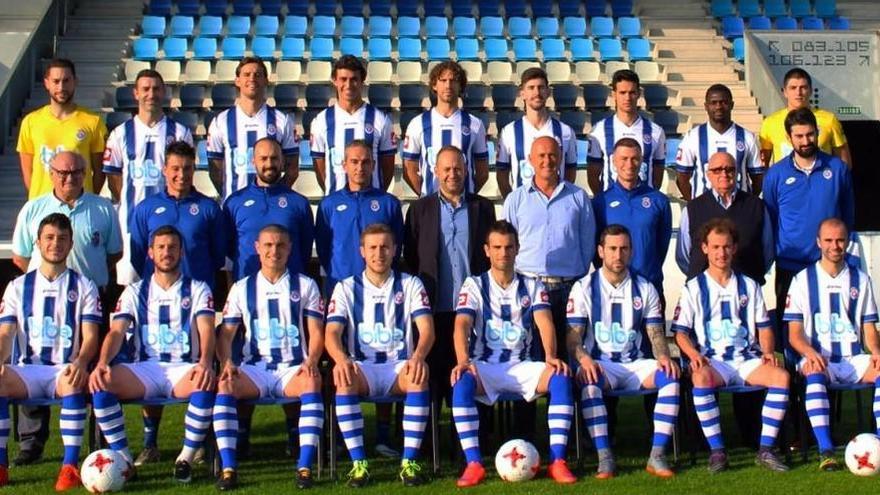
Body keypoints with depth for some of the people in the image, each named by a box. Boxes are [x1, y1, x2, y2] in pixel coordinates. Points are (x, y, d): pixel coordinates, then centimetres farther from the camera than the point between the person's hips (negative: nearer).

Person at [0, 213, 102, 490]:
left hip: (66, 370, -2)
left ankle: (70, 466, -35)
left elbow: (90, 336, 0)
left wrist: (80, 362, -23)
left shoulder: (83, 287, 9)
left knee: (74, 382, -38)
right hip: (26, 370, 2)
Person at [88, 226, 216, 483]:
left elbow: (206, 329, -6)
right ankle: (122, 457, -16)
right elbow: (117, 331, 2)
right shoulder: (135, 291, 15)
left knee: (206, 384, -37)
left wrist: (205, 362, -28)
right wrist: (102, 363, -20)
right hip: (144, 370, 2)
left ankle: (186, 458, -21)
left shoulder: (197, 289, 11)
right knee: (100, 382, -28)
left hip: (184, 370, -2)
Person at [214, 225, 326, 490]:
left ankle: (304, 467, -37)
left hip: (293, 368, -1)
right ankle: (228, 467, -32)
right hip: (254, 368, 1)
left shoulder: (305, 286, 12)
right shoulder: (241, 288, 14)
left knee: (312, 381, -36)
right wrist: (226, 362, -11)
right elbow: (226, 334, 9)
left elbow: (316, 332, 6)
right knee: (224, 385, -31)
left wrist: (311, 361, -14)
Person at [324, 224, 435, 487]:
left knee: (419, 377, -34)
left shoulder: (410, 285, 7)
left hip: (399, 366, 0)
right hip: (361, 367, 0)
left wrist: (418, 357, -29)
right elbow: (332, 332, -5)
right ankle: (358, 462, -29)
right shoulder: (346, 288, 7)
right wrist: (342, 359, -29)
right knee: (344, 380, -34)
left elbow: (427, 329, -6)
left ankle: (410, 461, -30)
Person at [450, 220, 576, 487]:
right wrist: (463, 361, -30)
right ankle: (473, 464, -31)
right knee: (461, 382, -35)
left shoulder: (532, 286, 12)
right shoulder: (474, 284, 6)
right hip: (484, 366, -1)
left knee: (561, 378, -27)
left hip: (522, 367, 2)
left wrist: (551, 357, -27)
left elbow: (544, 322, -6)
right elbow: (462, 325, -10)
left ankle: (557, 461, -26)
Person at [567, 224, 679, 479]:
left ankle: (657, 455, -26)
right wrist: (584, 358, -24)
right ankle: (604, 456, -32)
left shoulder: (645, 289, 12)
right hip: (599, 364, -2)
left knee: (670, 376, -28)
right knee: (588, 381, -37)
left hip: (636, 365, 2)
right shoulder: (584, 287, 5)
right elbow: (573, 335, -2)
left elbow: (656, 333, 8)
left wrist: (663, 357, -15)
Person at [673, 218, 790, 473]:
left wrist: (768, 351, -4)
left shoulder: (749, 286, 17)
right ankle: (717, 450, -28)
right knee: (701, 377, -38)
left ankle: (765, 449, -21)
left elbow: (764, 327, 16)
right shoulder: (693, 288, 9)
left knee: (781, 375, -27)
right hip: (711, 360, -2)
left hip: (747, 359, 3)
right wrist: (694, 354, -16)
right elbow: (680, 332, 3)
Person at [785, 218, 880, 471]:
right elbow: (795, 334, 2)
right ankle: (826, 451, -42)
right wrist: (811, 353, -20)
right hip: (817, 358, -2)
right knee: (814, 373, -38)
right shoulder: (803, 279, 6)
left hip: (853, 360, 2)